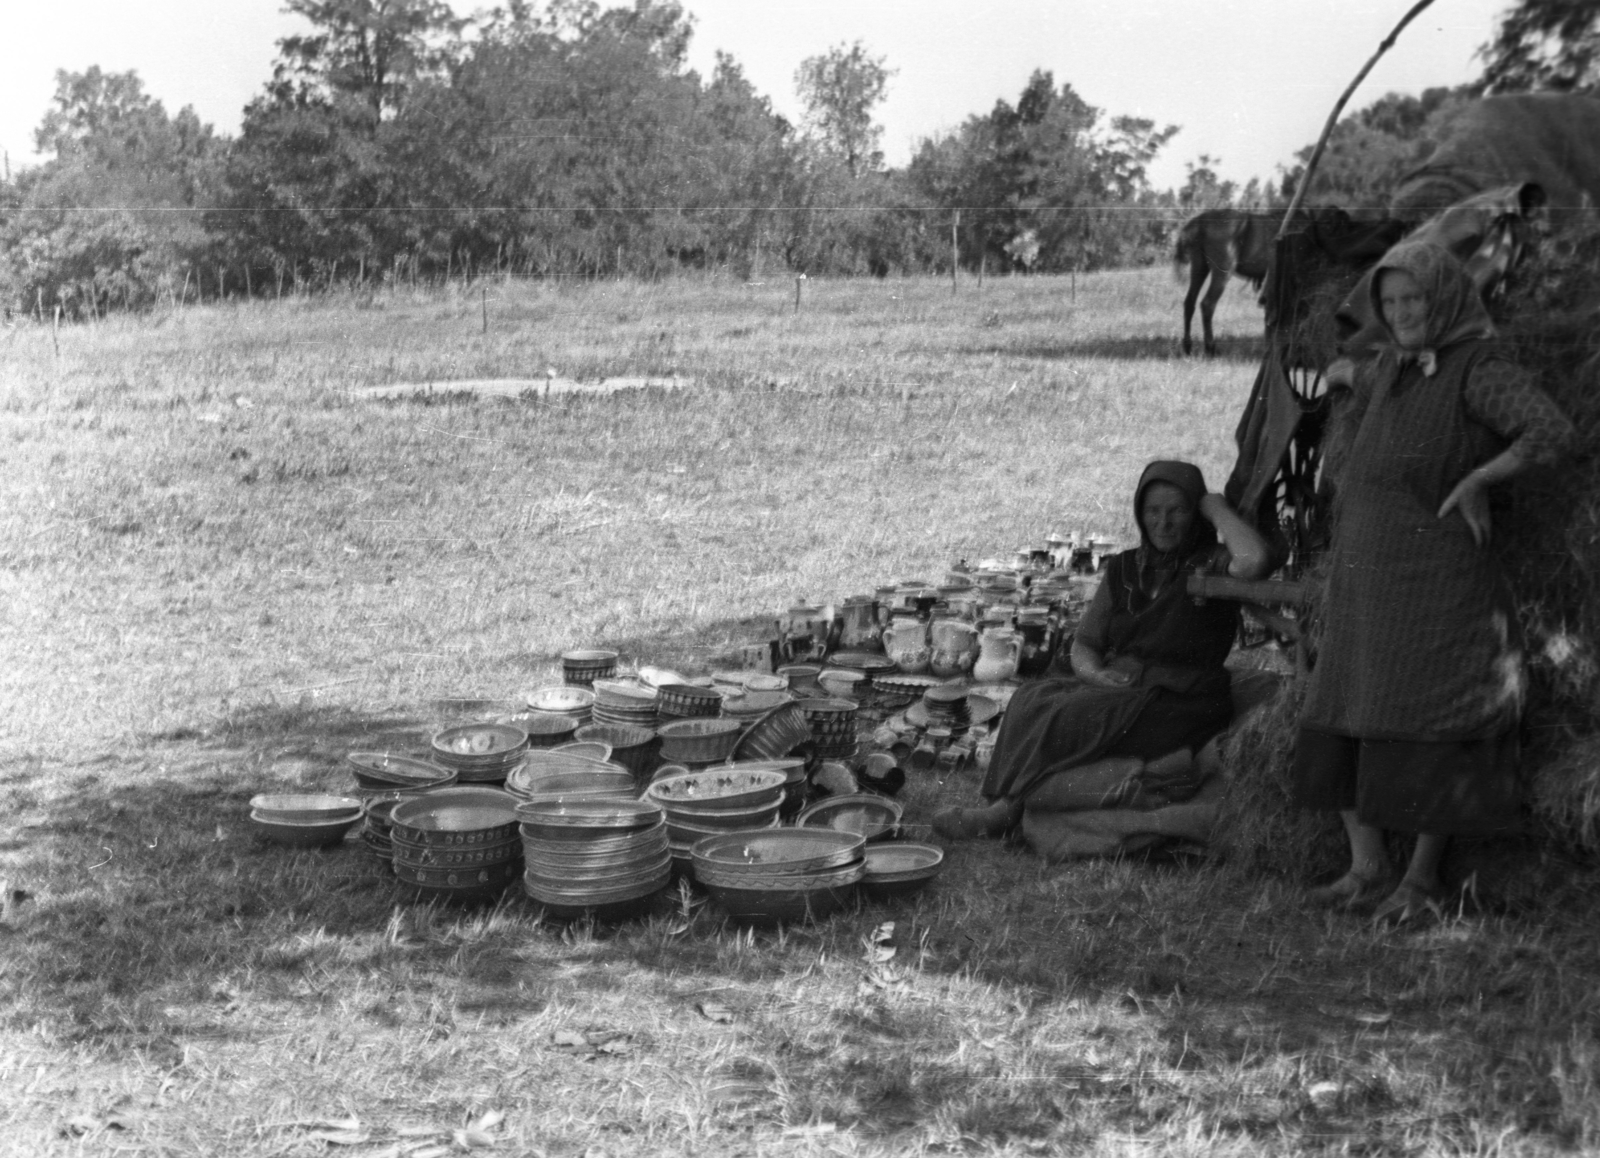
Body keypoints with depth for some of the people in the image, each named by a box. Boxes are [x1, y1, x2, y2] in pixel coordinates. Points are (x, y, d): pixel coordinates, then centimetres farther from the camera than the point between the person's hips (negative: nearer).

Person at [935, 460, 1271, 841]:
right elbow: (1082, 646, 17)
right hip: (1119, 688, 6)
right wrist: (1096, 673, -7)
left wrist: (1217, 508, -10)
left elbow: (1255, 562, -27)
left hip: (1181, 701, -6)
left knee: (1061, 717, -26)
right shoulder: (1123, 569, 16)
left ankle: (1004, 810, -20)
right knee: (1032, 698, -21)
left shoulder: (1211, 565, -1)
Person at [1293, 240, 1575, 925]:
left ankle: (1422, 880, 9)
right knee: (1337, 730, 7)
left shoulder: (1477, 371, -9)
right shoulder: (1394, 367, 14)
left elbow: (1552, 433, -22)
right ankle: (1368, 870, 15)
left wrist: (1474, 483, -18)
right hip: (1363, 581, 8)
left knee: (1428, 736, -1)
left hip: (1434, 579, -8)